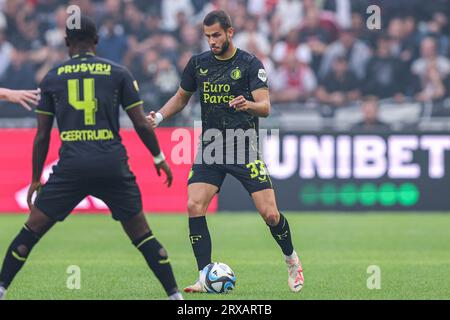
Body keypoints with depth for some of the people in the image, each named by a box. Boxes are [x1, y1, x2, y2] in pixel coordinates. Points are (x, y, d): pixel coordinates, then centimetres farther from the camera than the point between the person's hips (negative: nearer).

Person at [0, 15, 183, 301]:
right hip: (113, 165, 0)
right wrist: (159, 158, 20)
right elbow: (141, 124, 5)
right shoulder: (118, 73, 7)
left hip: (71, 167, 0)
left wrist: (36, 179, 20)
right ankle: (175, 294, 8)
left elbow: (42, 135, 12)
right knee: (142, 235, 11)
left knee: (31, 232, 10)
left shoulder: (52, 78, 10)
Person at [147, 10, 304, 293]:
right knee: (194, 206, -16)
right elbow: (181, 97, 21)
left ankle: (292, 260, 20)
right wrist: (159, 116, 3)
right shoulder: (198, 63, 6)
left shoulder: (250, 64, -6)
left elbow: (265, 107, -14)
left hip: (244, 148, -3)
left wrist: (248, 105, -36)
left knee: (270, 213, -9)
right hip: (210, 149, 3)